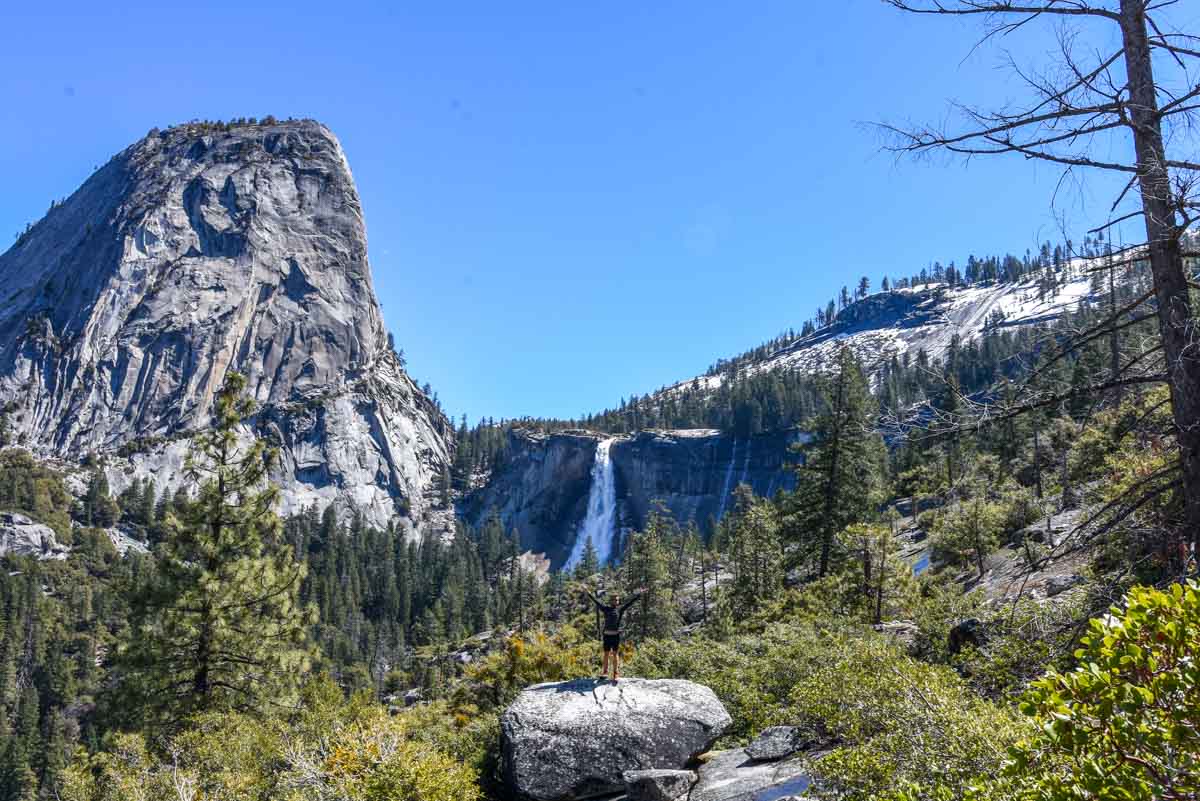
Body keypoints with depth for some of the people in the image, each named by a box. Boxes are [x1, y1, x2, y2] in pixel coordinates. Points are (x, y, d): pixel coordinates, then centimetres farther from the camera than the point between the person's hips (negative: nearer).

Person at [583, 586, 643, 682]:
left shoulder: (621, 608, 4)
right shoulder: (606, 608, 5)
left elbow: (631, 601, 4)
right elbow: (596, 600, 8)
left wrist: (639, 594, 2)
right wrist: (588, 593, 10)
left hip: (616, 635, -1)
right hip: (607, 634, 1)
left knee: (615, 654, 4)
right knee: (606, 654, 9)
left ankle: (616, 674, 7)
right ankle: (605, 672, 20)